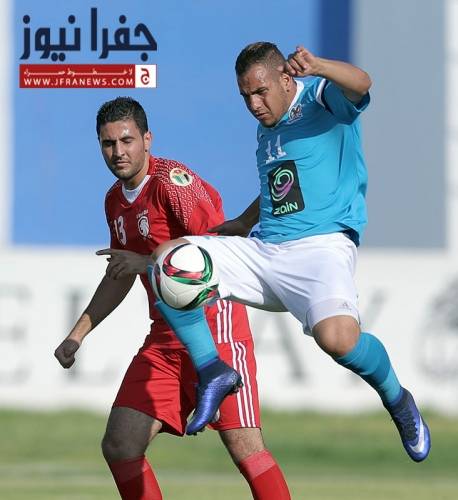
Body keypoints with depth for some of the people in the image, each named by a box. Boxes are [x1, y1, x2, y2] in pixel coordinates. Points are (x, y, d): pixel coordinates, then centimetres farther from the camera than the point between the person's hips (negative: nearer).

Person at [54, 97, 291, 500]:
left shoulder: (173, 181, -13)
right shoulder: (115, 200, 13)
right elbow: (119, 276, 28)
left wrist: (147, 262, -22)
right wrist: (78, 334, 24)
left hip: (215, 325, -8)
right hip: (165, 337, 8)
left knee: (245, 447, -17)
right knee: (119, 447, 1)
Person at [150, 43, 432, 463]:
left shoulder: (323, 98, -2)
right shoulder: (266, 130, 22)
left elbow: (360, 84, -27)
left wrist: (316, 67, -46)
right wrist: (238, 226, 40)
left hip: (321, 244, -8)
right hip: (262, 251, 8)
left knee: (337, 337, -35)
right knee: (168, 256, -9)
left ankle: (398, 401, -4)